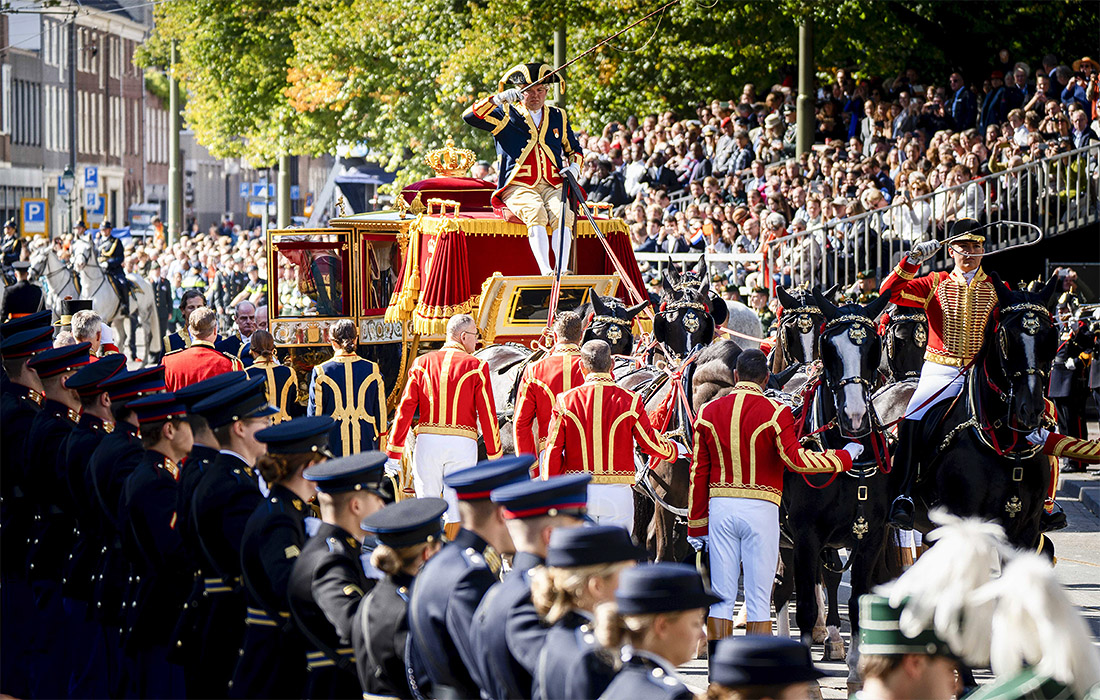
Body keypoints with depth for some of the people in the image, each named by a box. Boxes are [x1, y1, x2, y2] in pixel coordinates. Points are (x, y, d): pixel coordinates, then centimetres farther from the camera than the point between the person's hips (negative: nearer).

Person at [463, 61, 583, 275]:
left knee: (562, 214, -30)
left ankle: (562, 272, -40)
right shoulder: (506, 115, 10)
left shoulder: (558, 118, 21)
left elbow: (574, 149, 32)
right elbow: (470, 116, -4)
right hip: (518, 187, -3)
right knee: (536, 212, -35)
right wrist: (498, 98, -16)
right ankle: (545, 272, -44)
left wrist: (574, 166, 9)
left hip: (553, 187, 3)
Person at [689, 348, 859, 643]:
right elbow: (795, 459, -16)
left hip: (720, 507, 3)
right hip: (760, 508, -3)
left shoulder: (708, 412, 7)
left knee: (721, 598, 6)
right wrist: (844, 457, -4)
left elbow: (698, 472, 7)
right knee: (758, 598, 2)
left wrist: (697, 525, 11)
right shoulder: (775, 412, -6)